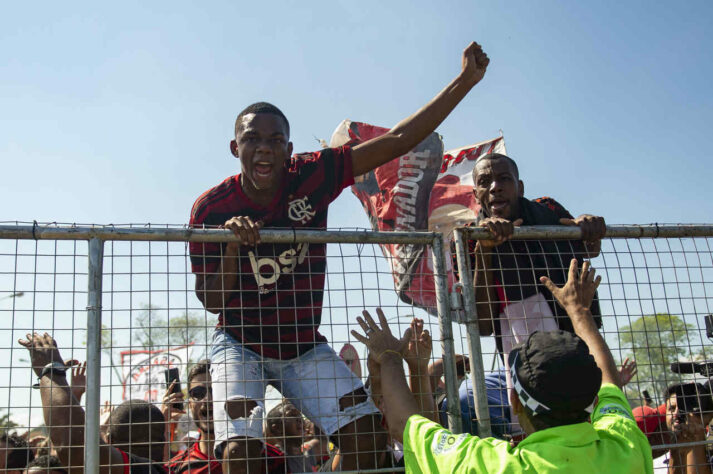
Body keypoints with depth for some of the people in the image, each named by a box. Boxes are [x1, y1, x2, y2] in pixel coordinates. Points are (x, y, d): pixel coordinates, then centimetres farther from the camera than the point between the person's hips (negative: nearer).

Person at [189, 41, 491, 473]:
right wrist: (233, 246, -29)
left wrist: (466, 80, -17)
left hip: (305, 345, 2)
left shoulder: (313, 176, -14)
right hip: (241, 346, -2)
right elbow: (210, 301, -11)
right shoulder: (211, 208, -16)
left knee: (366, 431, -10)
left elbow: (398, 140, -15)